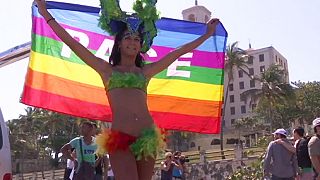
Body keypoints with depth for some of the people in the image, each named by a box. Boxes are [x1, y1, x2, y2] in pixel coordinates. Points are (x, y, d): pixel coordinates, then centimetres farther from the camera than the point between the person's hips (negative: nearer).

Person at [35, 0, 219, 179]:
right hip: (120, 137, -3)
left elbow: (179, 52, 25)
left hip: (148, 136, 3)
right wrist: (47, 15, 14)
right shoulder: (107, 69, 15)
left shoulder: (146, 70, 20)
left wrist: (207, 34, 31)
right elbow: (72, 43, 14)